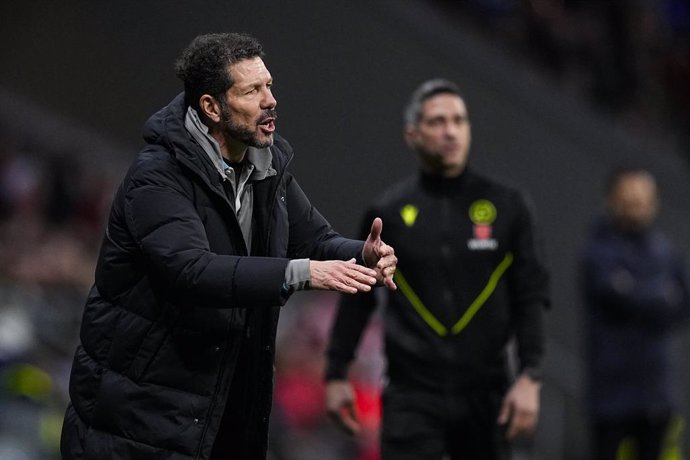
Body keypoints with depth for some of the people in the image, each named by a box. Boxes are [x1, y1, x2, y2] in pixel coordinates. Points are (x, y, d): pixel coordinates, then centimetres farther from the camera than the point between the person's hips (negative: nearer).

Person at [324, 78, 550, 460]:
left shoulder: (507, 206, 4)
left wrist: (529, 377, -7)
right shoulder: (389, 211, 4)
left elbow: (530, 295, 3)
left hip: (485, 394, 1)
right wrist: (336, 374, 9)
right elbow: (357, 297, 11)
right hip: (411, 395, -1)